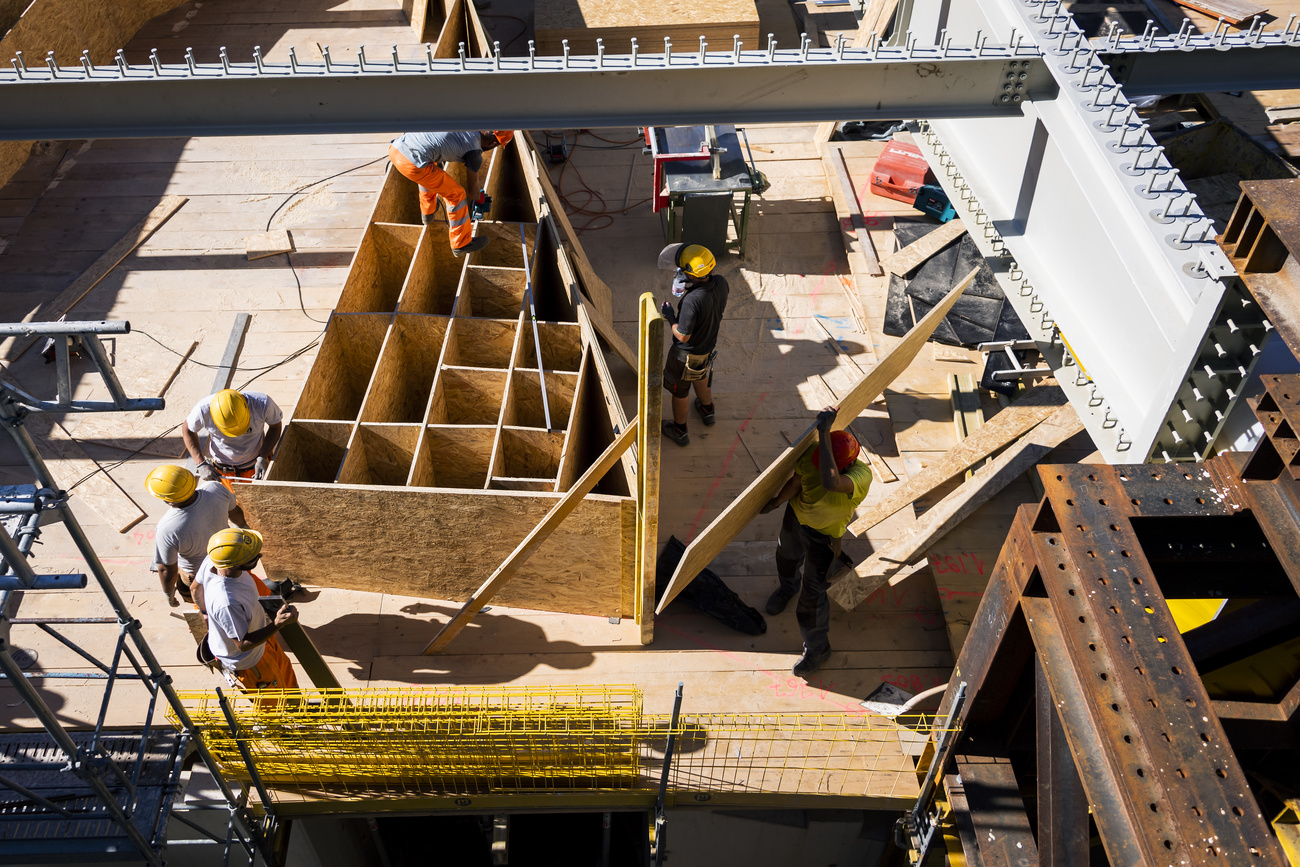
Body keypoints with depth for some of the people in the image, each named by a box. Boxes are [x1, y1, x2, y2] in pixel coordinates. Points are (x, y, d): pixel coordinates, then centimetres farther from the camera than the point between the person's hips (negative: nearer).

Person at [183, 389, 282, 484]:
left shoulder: (262, 403, -32)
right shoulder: (204, 409, -30)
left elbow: (275, 426, -12)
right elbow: (187, 430, -9)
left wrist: (262, 458, -21)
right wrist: (201, 464, -16)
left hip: (255, 465, 0)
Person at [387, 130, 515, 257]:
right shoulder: (475, 150, 3)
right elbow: (473, 188, 16)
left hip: (394, 148, 8)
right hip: (414, 164, -8)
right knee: (456, 194, 10)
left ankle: (427, 213, 57)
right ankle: (462, 244, 23)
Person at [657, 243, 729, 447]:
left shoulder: (692, 301, -41)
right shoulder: (720, 283, -21)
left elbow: (683, 336, -30)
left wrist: (670, 316, -14)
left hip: (687, 354, -7)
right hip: (709, 346, 7)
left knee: (680, 391, 20)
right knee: (702, 378, 36)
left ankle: (679, 430, 41)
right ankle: (707, 411, 60)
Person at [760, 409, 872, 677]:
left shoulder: (861, 475, -42)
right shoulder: (811, 455, -28)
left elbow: (831, 482, -64)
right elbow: (795, 482, -8)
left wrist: (824, 431, -63)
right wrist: (775, 502, 6)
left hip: (823, 535, -5)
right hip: (796, 515, 5)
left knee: (812, 592, 5)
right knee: (787, 555, 33)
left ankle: (818, 648, 32)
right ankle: (787, 586, 70)